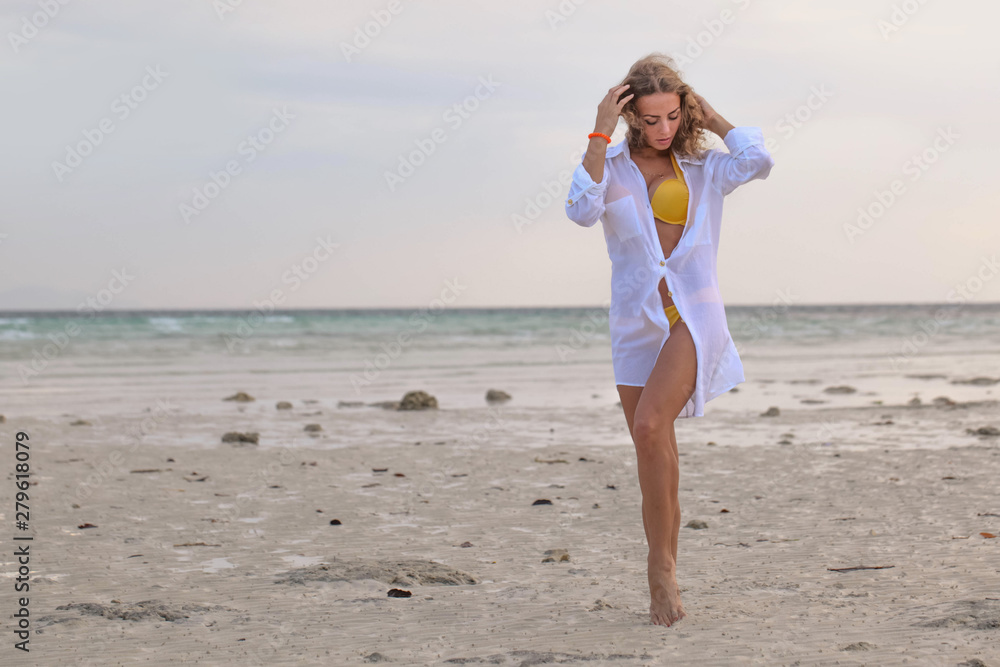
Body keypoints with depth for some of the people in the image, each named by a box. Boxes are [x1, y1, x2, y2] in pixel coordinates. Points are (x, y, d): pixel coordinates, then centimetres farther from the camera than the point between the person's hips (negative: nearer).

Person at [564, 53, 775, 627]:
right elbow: (582, 211, -15)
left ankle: (662, 562, -14)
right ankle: (665, 582, 17)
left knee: (650, 426, -25)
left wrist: (712, 118, -1)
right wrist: (601, 132, -15)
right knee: (657, 455, 6)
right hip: (636, 321, 2)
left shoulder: (702, 169, 6)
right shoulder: (611, 166, 6)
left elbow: (759, 160, -14)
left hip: (693, 313, -2)